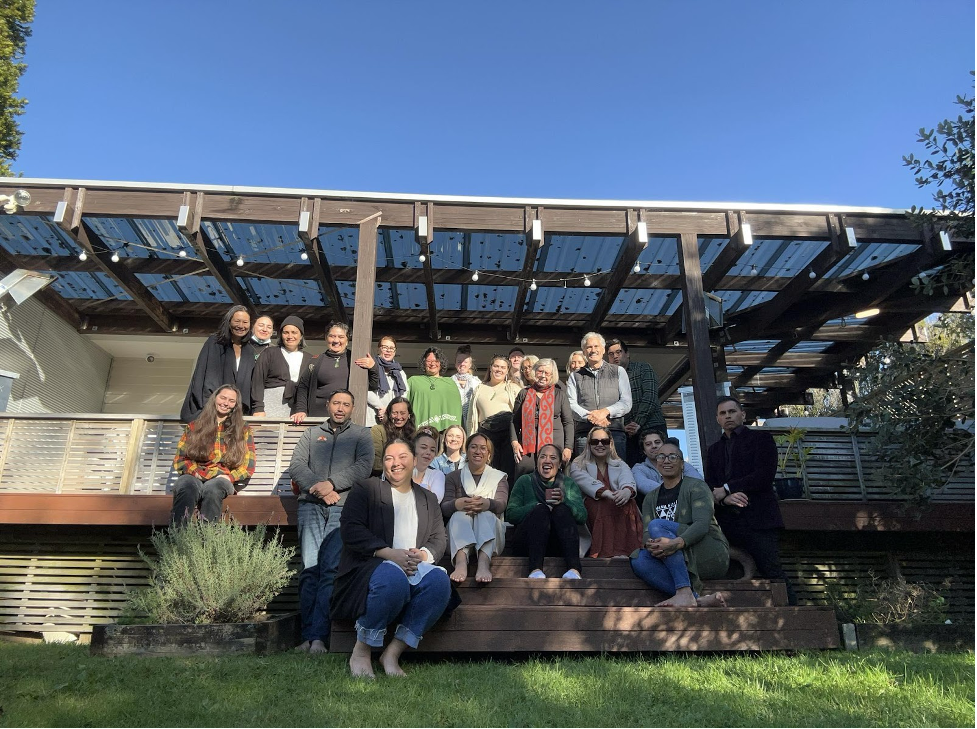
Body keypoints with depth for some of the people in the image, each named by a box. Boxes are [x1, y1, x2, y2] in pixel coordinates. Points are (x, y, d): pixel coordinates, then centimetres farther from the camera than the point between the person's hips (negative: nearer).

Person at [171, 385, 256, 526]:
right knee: (187, 486, -37)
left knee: (212, 488, -38)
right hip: (194, 476, 1)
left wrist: (228, 477, -7)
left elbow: (248, 465, 11)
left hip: (223, 479, -1)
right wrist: (198, 474, -7)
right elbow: (179, 459, 13)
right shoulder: (194, 426, 21)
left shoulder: (243, 430, 19)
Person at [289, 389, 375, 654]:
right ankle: (310, 636, -10)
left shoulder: (361, 435, 18)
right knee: (310, 567, -12)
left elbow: (364, 466, 2)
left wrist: (332, 484, -9)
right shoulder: (312, 433, 23)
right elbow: (296, 466, 10)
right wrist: (318, 488, -7)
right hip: (311, 505, 2)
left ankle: (316, 636, -18)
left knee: (331, 568, -16)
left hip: (343, 506, -1)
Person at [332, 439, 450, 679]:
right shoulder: (367, 489, 12)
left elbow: (439, 539, 14)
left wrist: (423, 555, -12)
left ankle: (393, 653, -20)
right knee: (393, 578, -38)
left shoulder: (429, 499, 24)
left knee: (439, 580, -30)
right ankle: (361, 652, -17)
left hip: (415, 568, 4)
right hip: (371, 566, -3)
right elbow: (350, 530, -4)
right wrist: (390, 553, -16)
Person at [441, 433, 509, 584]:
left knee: (486, 514, -31)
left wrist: (487, 504, -30)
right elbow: (444, 508, -1)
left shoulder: (499, 477, 18)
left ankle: (484, 564, -56)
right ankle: (461, 562, -55)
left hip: (490, 529, 0)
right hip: (458, 533, 0)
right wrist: (458, 504, -27)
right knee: (460, 514, -31)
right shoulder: (453, 477, 18)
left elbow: (501, 504, -4)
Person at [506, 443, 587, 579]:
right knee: (540, 509, -28)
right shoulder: (524, 481, 14)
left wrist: (564, 501, -16)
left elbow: (583, 516, 2)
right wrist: (539, 506, -14)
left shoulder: (569, 483, 18)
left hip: (560, 542, 1)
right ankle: (535, 569, -47)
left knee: (562, 509, -26)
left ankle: (574, 569, -45)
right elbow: (510, 514, -1)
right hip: (529, 541, -1)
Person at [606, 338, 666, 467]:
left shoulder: (643, 368, 8)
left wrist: (638, 423, -13)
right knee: (631, 470, -6)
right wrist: (623, 427, -9)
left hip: (651, 427, -2)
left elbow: (650, 398, -4)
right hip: (627, 433, 3)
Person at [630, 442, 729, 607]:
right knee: (639, 561, -25)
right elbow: (646, 533, 2)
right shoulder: (651, 498, 16)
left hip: (712, 558, -5)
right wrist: (649, 544, -24)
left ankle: (685, 592, -37)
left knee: (657, 525, -26)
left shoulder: (696, 486, 0)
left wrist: (677, 543, -36)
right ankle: (698, 600, -33)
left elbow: (702, 524, -16)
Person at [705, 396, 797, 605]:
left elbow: (765, 476, -6)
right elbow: (709, 486, 11)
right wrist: (725, 499, -11)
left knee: (772, 571, -9)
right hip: (726, 523, 4)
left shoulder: (761, 438, 9)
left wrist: (726, 489, -7)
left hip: (757, 519, -4)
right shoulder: (713, 450, 23)